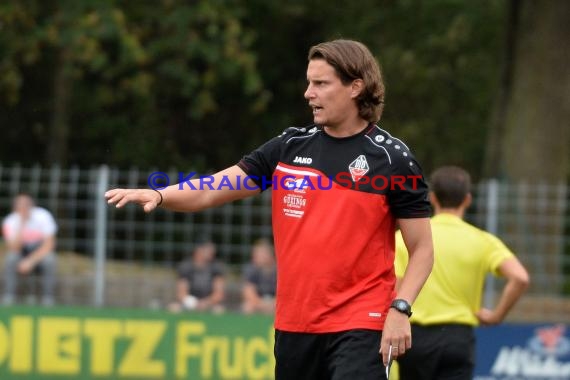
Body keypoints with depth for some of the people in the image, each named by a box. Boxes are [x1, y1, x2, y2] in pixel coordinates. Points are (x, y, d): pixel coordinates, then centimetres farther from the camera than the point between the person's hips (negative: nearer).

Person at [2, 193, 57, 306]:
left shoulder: (43, 216, -18)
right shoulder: (10, 222, -15)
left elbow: (48, 245, -21)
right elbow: (14, 249, -26)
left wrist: (31, 261, -31)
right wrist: (22, 225, -34)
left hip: (41, 253, -1)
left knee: (49, 258, -34)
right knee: (11, 257, -31)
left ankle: (48, 300, -21)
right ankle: (8, 299, -22)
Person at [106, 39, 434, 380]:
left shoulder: (393, 158, -5)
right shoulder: (290, 147, 7)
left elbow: (422, 249, -2)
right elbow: (210, 192, 5)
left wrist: (400, 308, -15)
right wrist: (158, 195, -13)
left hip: (359, 328, -5)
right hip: (294, 326, 5)